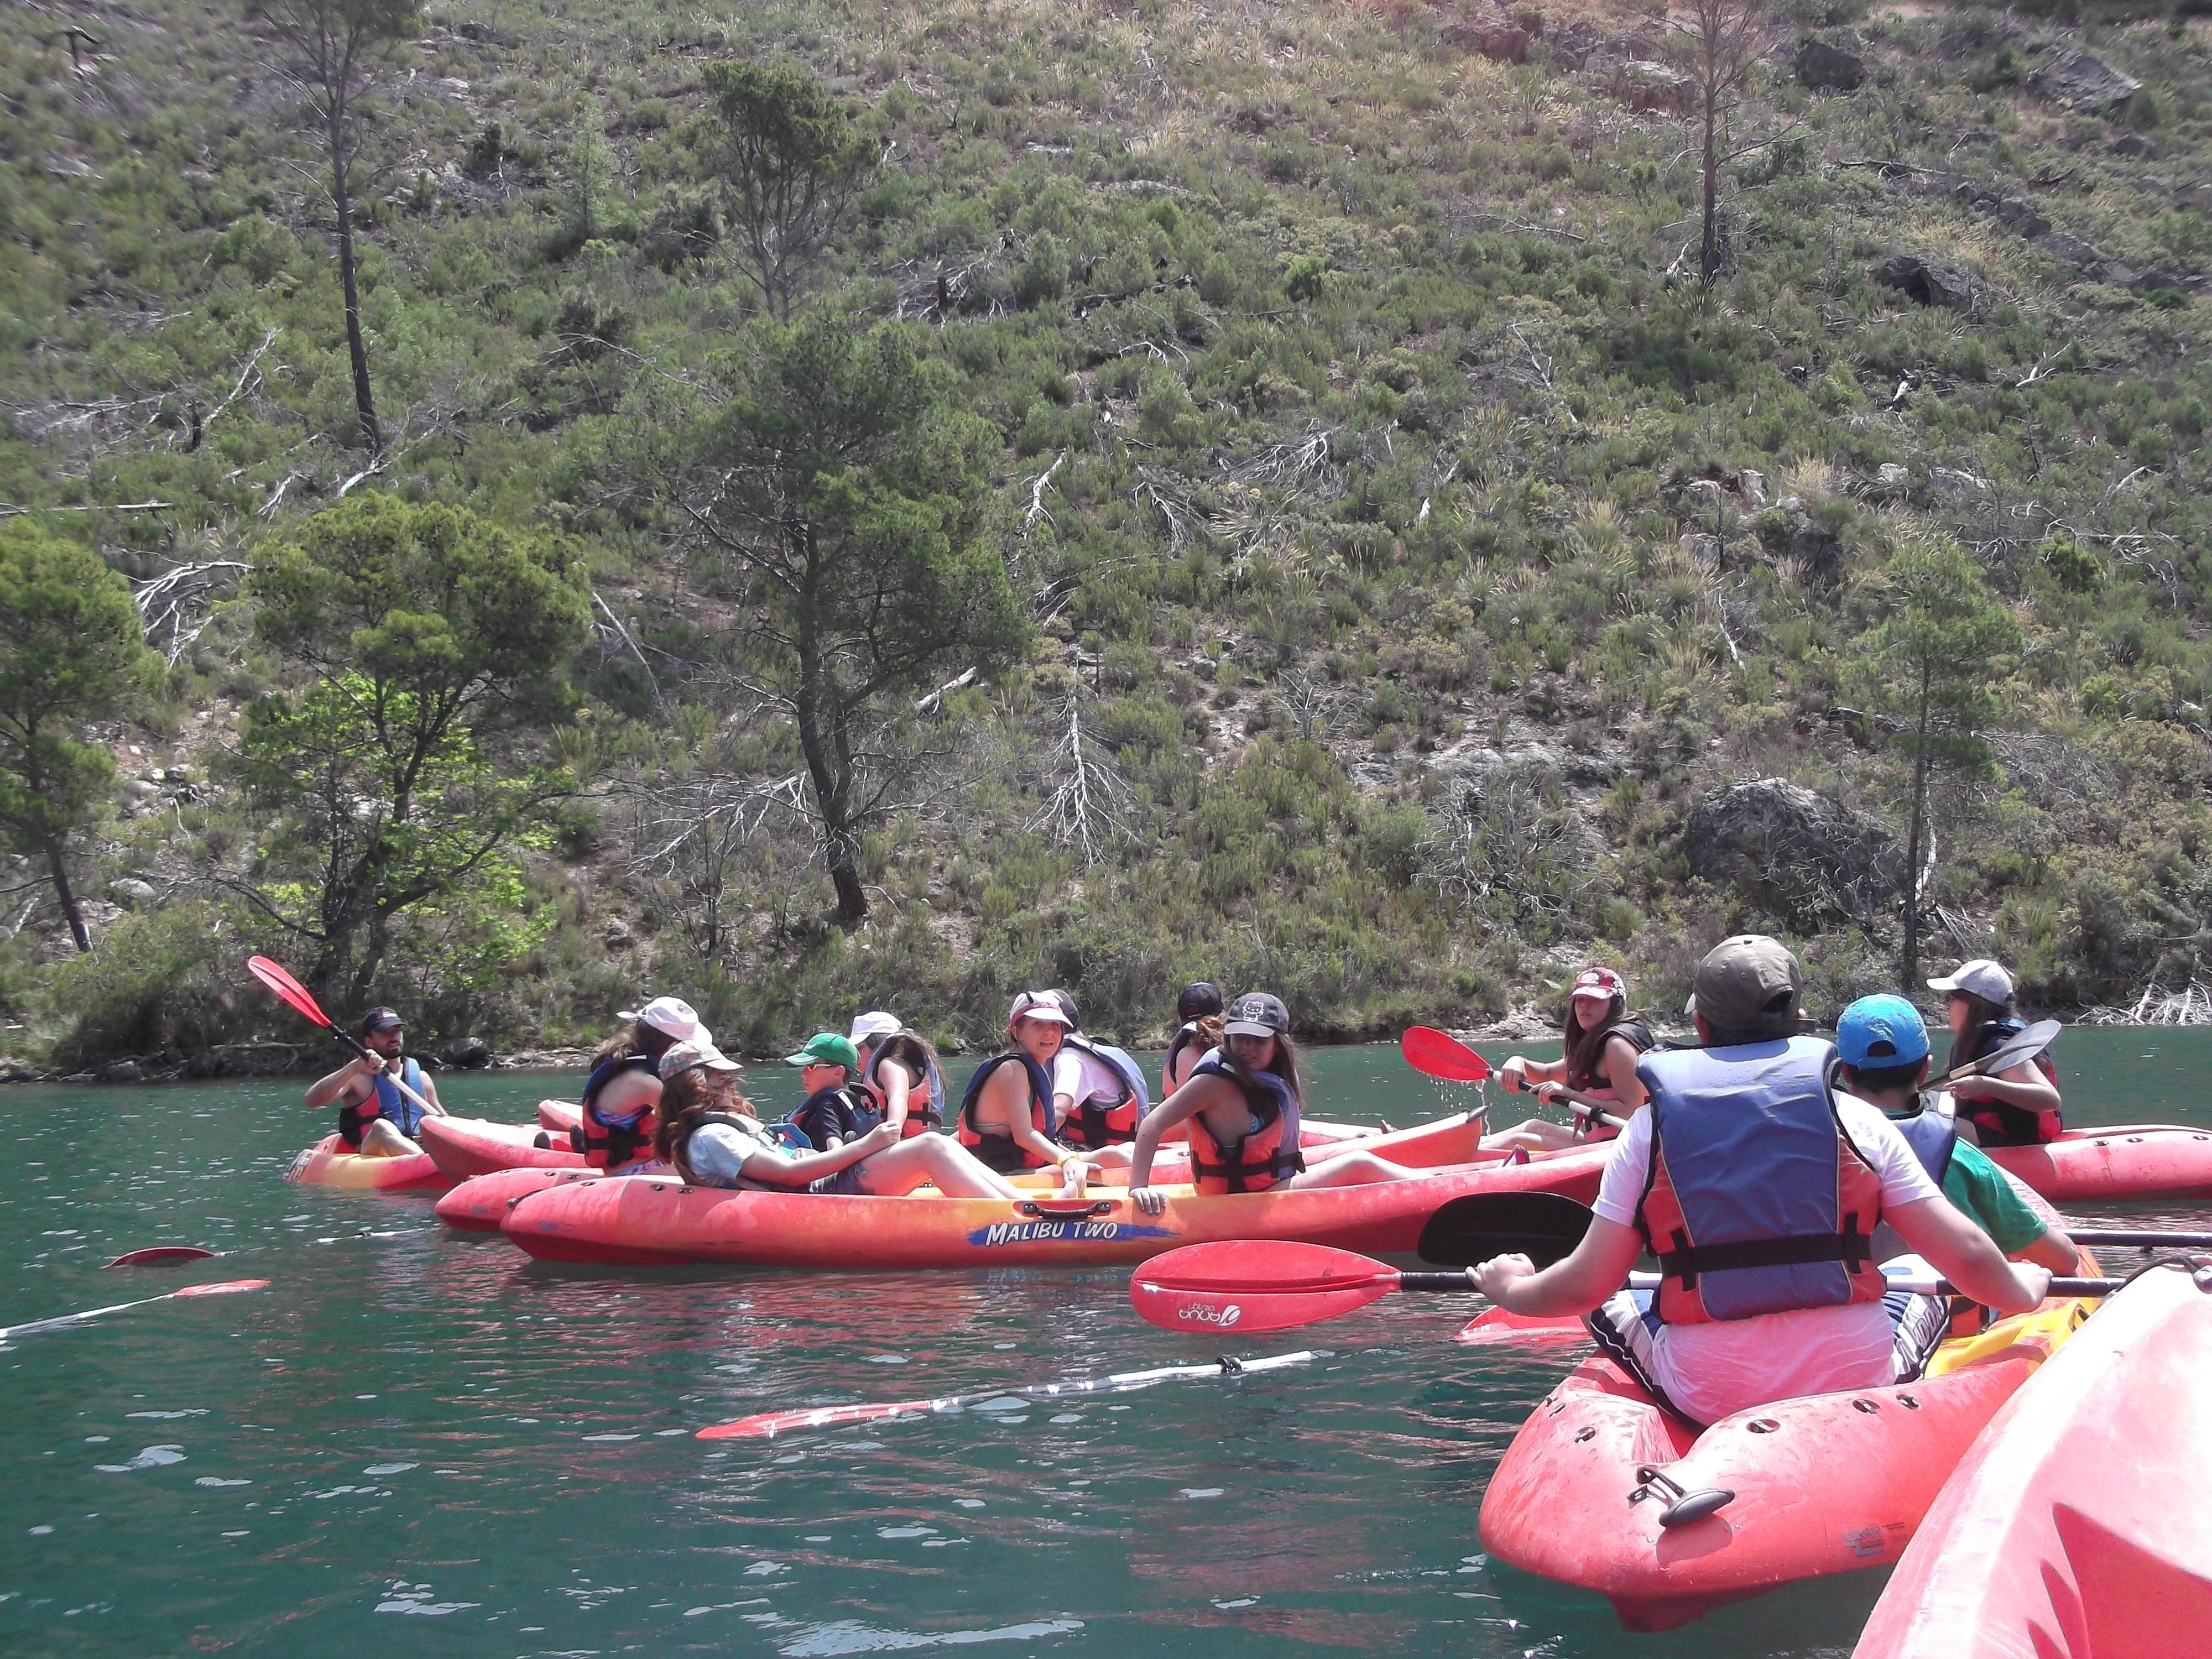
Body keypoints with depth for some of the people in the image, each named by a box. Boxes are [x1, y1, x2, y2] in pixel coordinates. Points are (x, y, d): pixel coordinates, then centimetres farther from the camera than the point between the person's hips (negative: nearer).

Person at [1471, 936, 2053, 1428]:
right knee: (1927, 1297, 28)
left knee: (1611, 1307, 27)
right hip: (1853, 1382, 0)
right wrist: (2023, 1292, 24)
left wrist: (1514, 1290, 21)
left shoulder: (1648, 1131, 0)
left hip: (1707, 1398, 0)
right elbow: (1964, 1253, 2)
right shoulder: (1856, 1120, 1)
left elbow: (1587, 1285, 0)